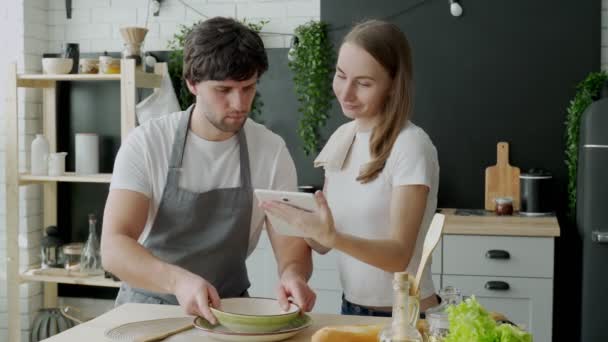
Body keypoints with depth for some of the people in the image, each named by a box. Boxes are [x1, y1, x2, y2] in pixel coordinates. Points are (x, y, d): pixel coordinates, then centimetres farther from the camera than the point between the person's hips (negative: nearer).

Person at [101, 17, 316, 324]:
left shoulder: (272, 151, -6)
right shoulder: (145, 144, -11)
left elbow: (291, 244, -4)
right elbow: (113, 249, -19)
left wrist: (292, 275, -28)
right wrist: (177, 280, -38)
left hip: (226, 311, 2)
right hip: (147, 306, -2)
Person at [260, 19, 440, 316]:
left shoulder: (411, 146, -15)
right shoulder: (342, 137, 2)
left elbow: (399, 255, -18)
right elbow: (322, 243, 4)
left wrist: (332, 237, -31)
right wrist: (300, 222, -14)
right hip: (350, 308, 4)